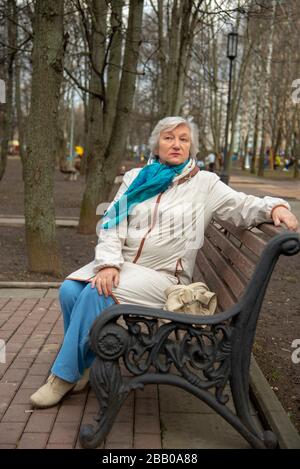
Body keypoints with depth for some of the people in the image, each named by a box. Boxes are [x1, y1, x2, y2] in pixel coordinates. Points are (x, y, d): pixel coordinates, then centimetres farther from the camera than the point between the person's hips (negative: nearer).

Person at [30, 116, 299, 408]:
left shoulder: (204, 183, 6)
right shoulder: (135, 178, 13)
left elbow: (244, 207, 4)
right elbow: (112, 224, 4)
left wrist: (275, 207, -18)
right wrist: (109, 263, -13)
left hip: (163, 275, -4)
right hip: (120, 264, 4)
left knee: (95, 294, -28)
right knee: (69, 290, -23)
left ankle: (65, 374, -11)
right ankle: (83, 362, -2)